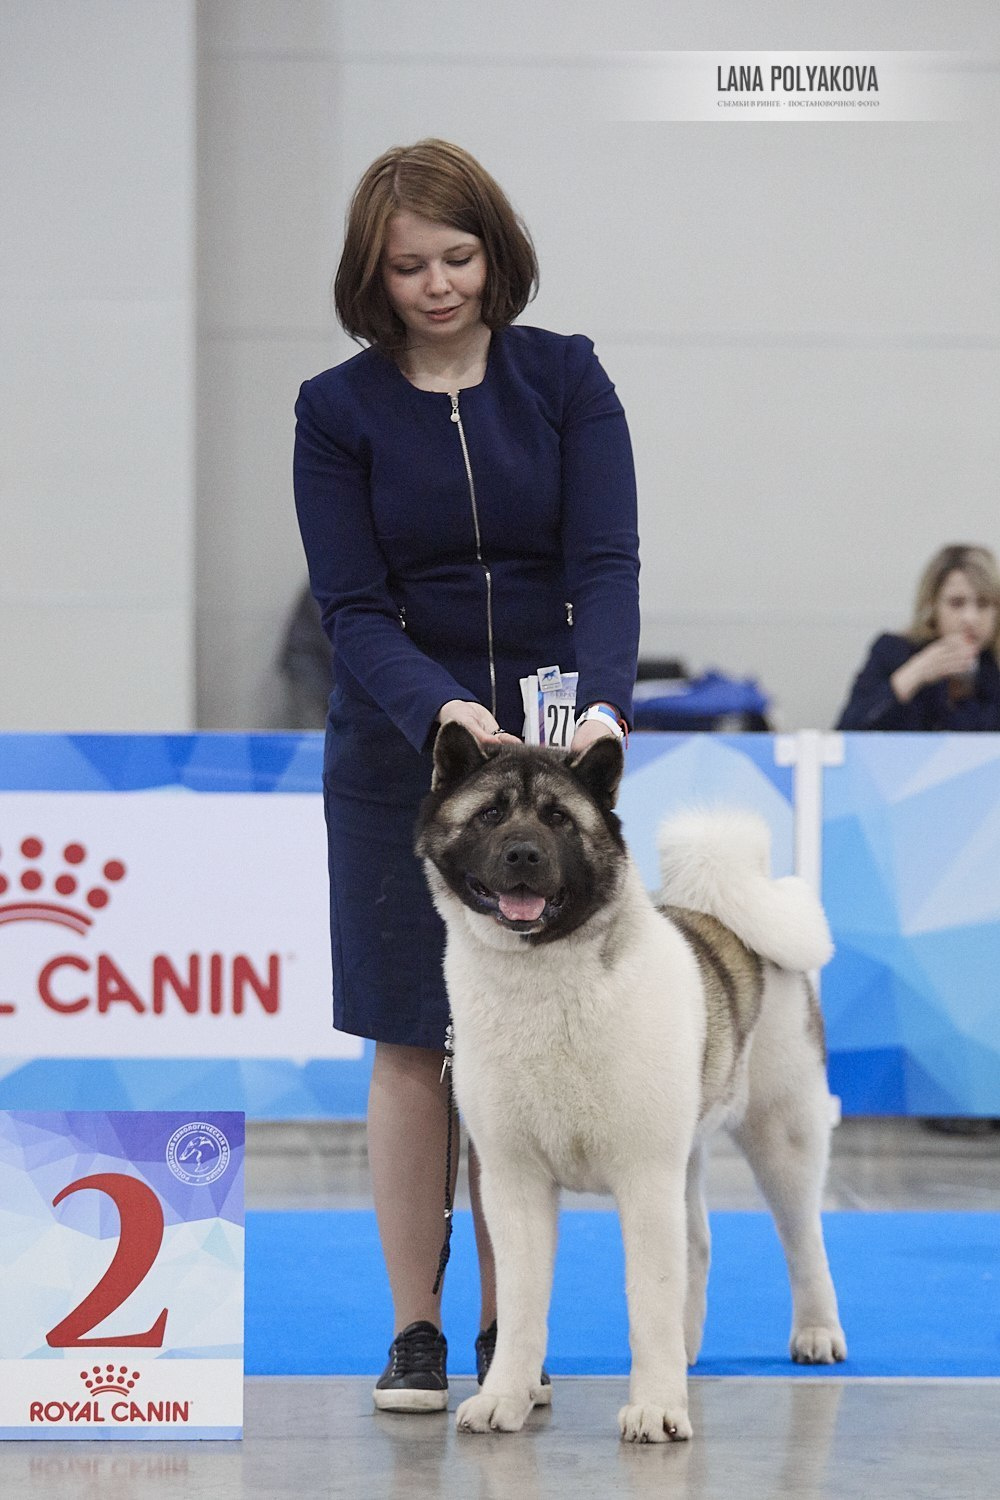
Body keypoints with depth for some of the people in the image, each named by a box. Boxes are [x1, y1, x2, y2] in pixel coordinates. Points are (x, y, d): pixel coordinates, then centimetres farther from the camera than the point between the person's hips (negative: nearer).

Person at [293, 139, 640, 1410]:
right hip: (399, 752, 0)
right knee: (412, 1045, 0)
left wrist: (603, 704, -28)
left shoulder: (565, 378, -1)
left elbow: (607, 561, -10)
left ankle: (510, 1328, 9)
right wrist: (442, 712, -26)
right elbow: (353, 607, -8)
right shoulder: (337, 410, -2)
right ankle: (415, 1329, 7)